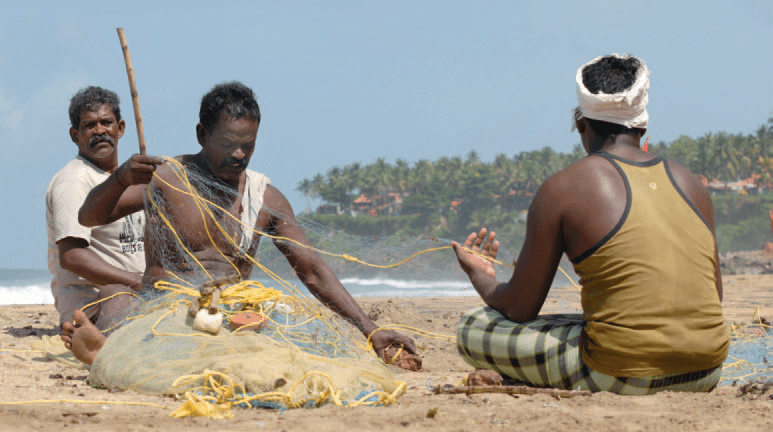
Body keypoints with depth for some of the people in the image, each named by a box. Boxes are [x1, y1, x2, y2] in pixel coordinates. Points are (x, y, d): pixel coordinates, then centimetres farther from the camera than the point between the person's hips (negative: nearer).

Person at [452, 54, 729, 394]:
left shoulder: (562, 189, -3)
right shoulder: (691, 184, 11)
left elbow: (520, 310, 2)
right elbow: (712, 300, 16)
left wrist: (482, 279, 24)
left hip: (625, 377, -6)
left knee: (471, 329, 7)